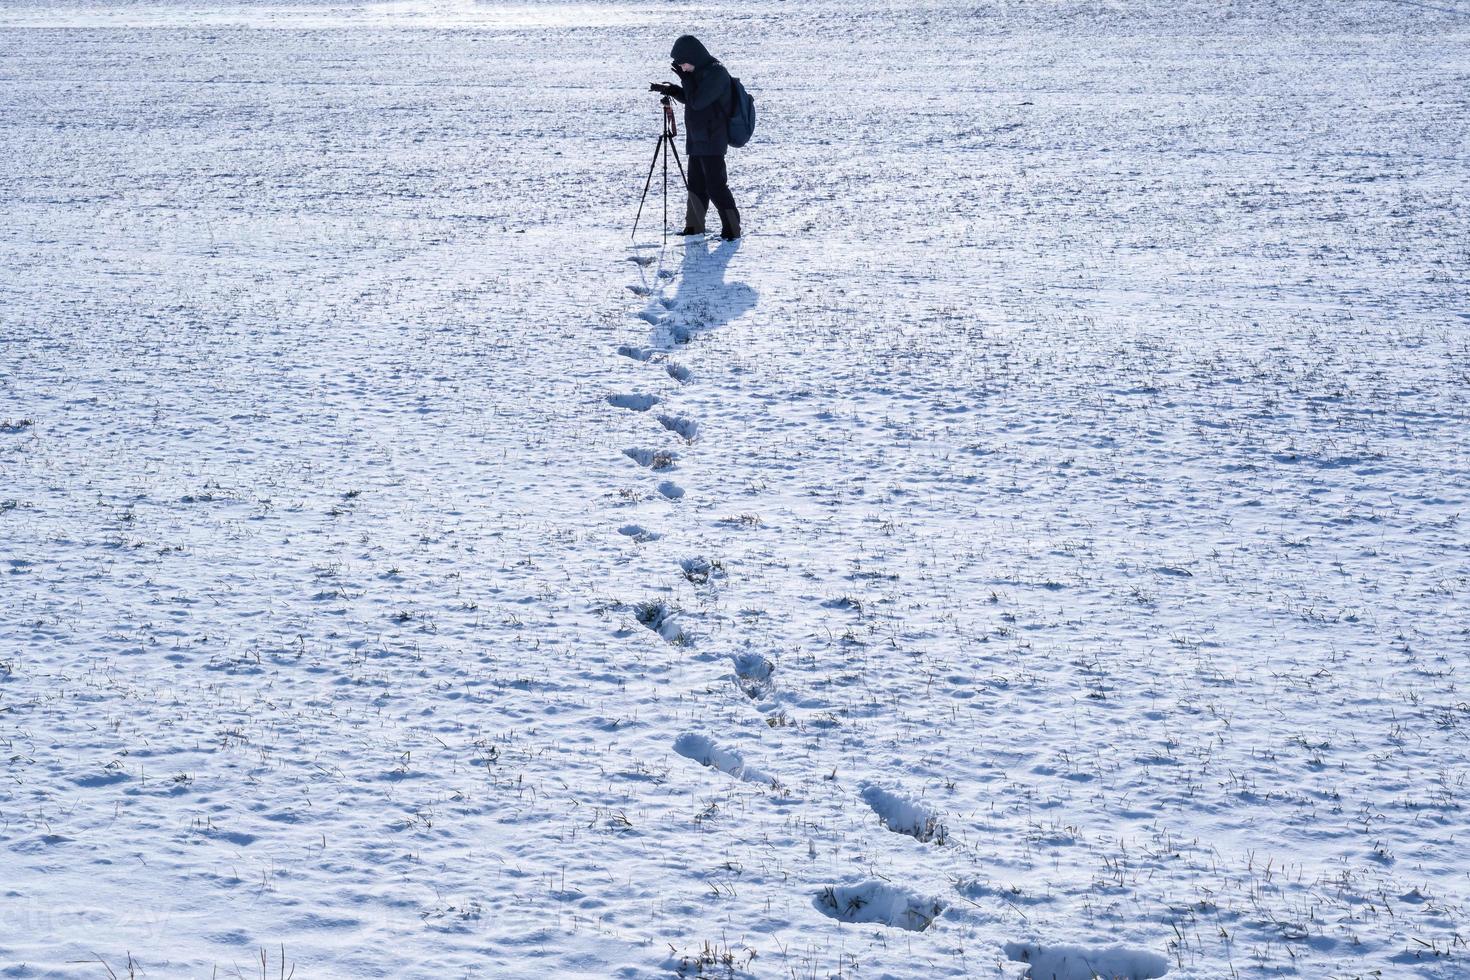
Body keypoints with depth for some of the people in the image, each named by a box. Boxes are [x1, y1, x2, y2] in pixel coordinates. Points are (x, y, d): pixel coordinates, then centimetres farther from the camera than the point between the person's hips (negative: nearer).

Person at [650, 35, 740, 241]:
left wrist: (685, 78, -11)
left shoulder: (716, 73, -17)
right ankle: (694, 226, 25)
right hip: (698, 139, 10)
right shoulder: (701, 72, 12)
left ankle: (732, 229, -7)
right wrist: (669, 89, 10)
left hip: (711, 141, -10)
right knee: (696, 184, 15)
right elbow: (690, 98, 24)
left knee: (715, 185, -11)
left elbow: (697, 101, -21)